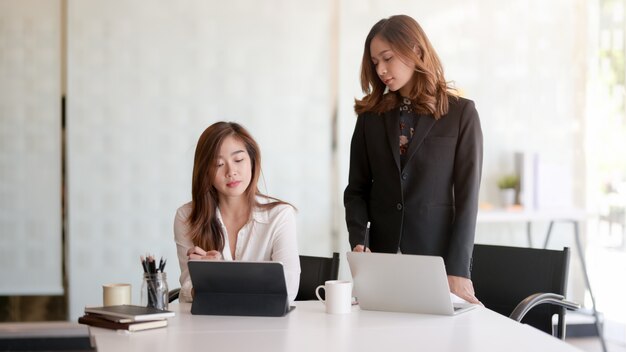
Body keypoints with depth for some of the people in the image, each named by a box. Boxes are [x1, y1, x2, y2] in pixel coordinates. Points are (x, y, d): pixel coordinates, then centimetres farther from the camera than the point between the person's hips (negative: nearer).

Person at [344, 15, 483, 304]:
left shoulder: (460, 113, -2)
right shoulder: (371, 114, 7)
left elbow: (467, 194, -6)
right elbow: (357, 189, 7)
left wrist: (457, 269, -14)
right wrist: (358, 242, -11)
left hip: (438, 255, -2)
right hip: (381, 255, 3)